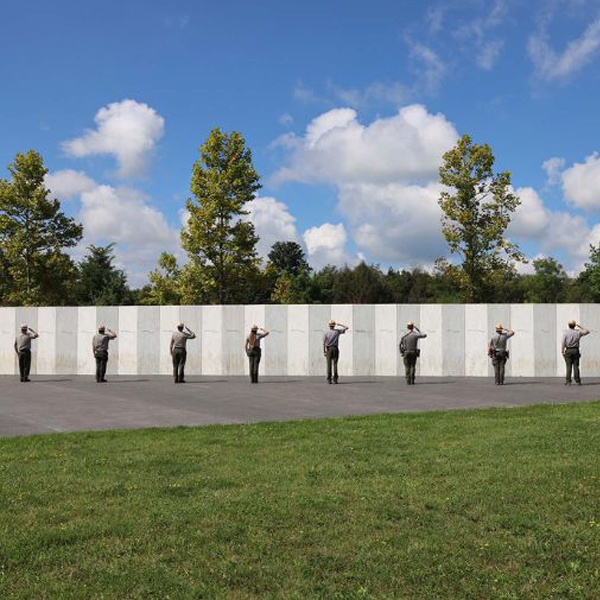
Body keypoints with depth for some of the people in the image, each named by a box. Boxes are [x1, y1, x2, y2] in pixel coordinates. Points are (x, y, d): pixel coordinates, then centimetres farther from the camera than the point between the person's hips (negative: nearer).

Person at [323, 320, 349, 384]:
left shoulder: (326, 332, -2)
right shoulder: (337, 331, -1)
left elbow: (324, 343, -6)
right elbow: (346, 328, 9)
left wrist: (324, 351, -2)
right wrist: (339, 324, 20)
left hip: (328, 349, 0)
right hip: (335, 349, 0)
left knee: (329, 364, 1)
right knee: (335, 364, 1)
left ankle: (329, 379, -4)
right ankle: (335, 379, -5)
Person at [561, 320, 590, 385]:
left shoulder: (566, 333, -4)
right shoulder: (578, 332, 1)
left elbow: (563, 343, -8)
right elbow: (587, 331, 17)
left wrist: (562, 352, -3)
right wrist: (579, 325, 15)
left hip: (568, 350, -1)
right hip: (575, 350, 1)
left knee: (569, 366, -2)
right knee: (576, 366, 4)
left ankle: (568, 381, -5)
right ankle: (577, 381, 3)